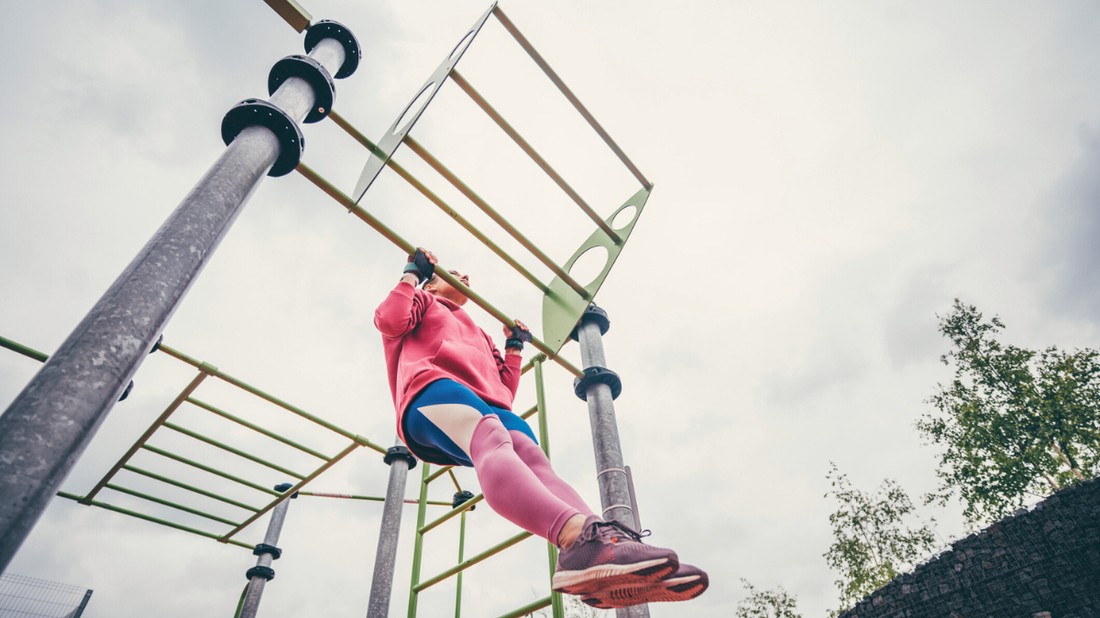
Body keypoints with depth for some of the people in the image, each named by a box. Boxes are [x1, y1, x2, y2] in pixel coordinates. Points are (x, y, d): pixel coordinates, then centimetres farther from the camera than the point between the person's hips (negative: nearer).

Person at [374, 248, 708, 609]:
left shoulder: (478, 333, 43)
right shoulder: (422, 302, 30)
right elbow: (389, 320, 4)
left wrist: (515, 349, 33)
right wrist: (413, 272, 13)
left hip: (488, 406, 6)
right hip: (434, 391, -5)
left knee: (532, 457, -29)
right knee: (492, 440, -39)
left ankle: (606, 537, -57)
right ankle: (580, 536, -68)